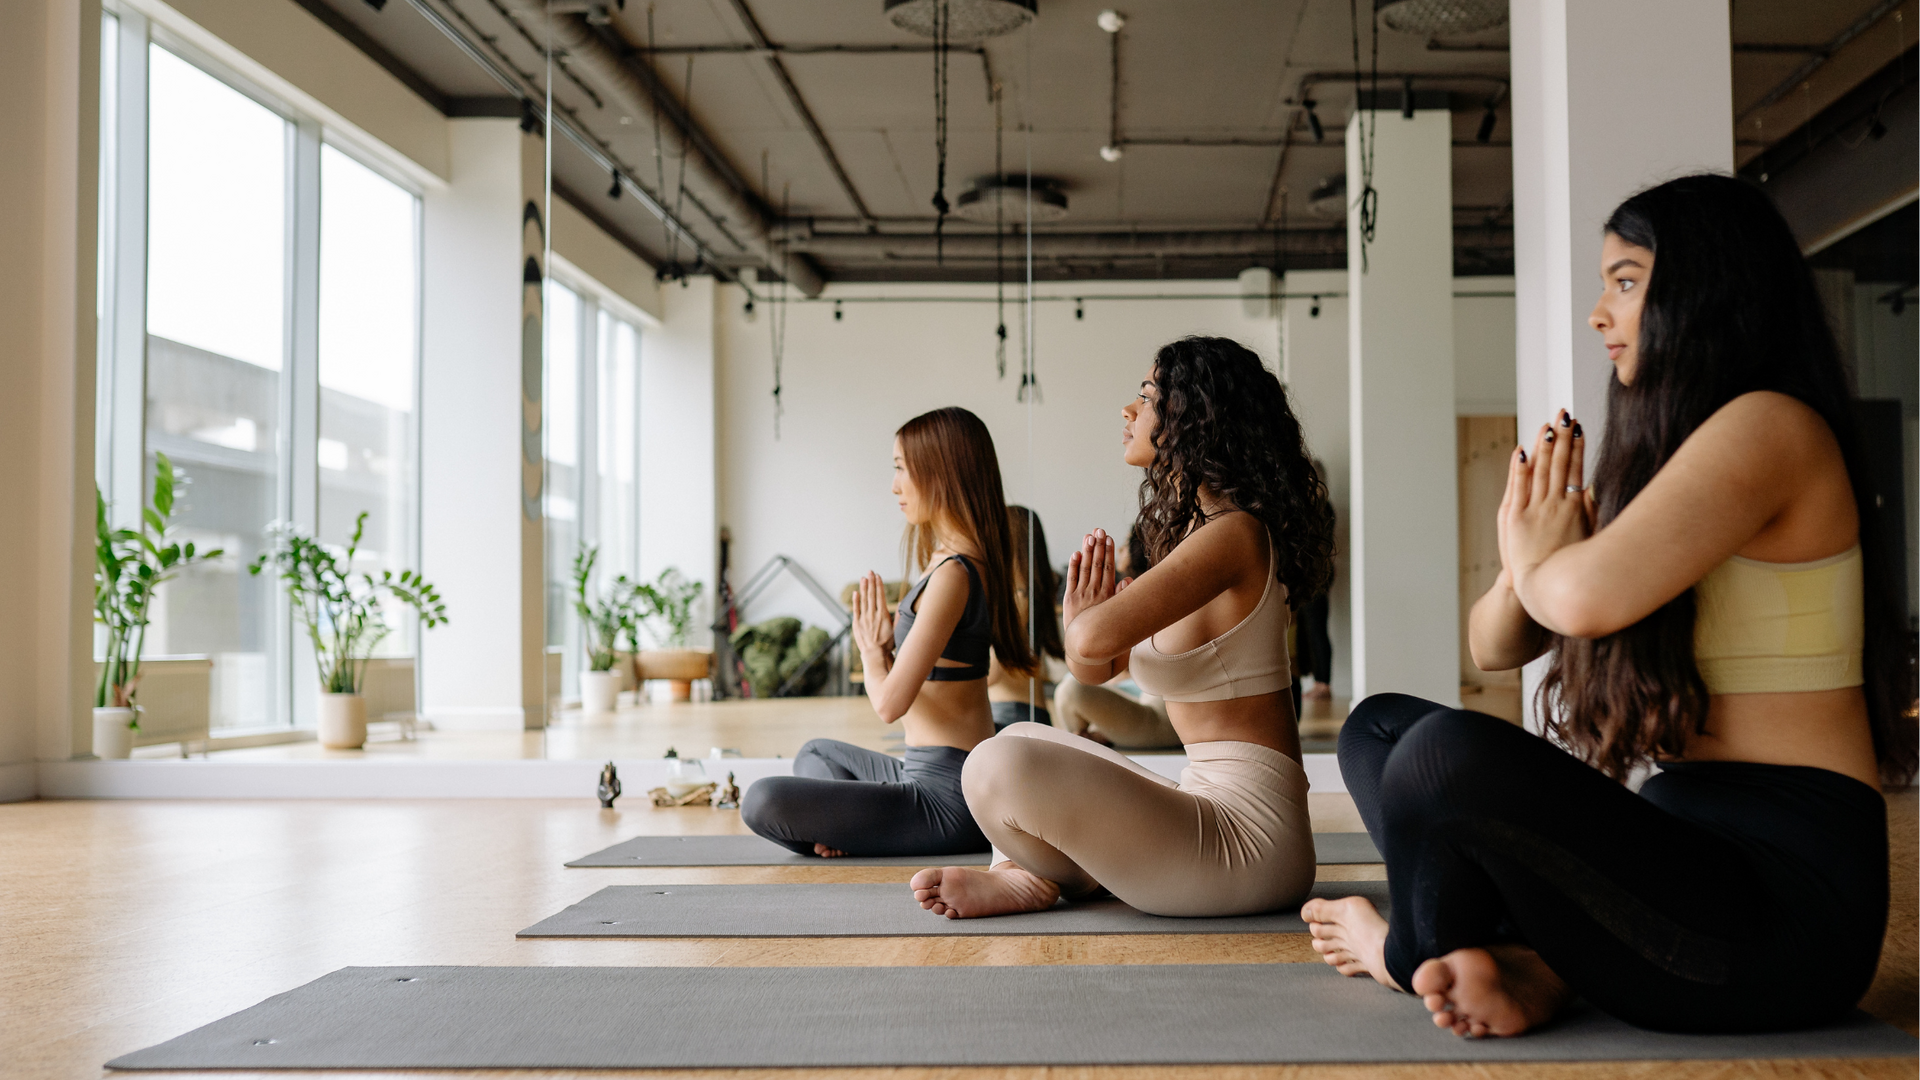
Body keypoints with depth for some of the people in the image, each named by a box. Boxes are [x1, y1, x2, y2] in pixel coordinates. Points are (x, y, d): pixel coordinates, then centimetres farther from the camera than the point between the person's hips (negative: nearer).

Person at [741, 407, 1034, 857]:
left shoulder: (953, 574, -20)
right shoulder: (968, 564, 12)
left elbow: (890, 702, -22)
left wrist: (872, 651, -2)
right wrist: (887, 646, 0)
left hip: (949, 800, -11)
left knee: (763, 802, -21)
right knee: (816, 753, 35)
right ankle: (845, 825, 7)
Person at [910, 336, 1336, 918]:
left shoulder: (1234, 533, -16)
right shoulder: (1190, 526, 15)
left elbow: (1095, 640, -31)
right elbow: (1093, 665, 18)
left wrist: (1085, 620, -7)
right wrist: (1087, 616, -4)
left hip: (1251, 835, -11)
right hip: (1209, 802, 11)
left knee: (1000, 767, -24)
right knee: (1021, 738, 25)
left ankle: (1043, 879, 5)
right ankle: (1021, 872, 0)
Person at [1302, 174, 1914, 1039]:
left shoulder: (1768, 425, -11)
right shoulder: (1657, 450, 18)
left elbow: (1590, 596, -29)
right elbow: (1492, 647, 17)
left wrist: (1538, 559, -5)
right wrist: (1525, 564, -6)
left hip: (1783, 897, -10)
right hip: (1691, 849, 10)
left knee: (1448, 753, -31)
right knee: (1379, 726, 13)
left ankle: (1416, 955, 3)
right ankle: (1527, 963, -10)